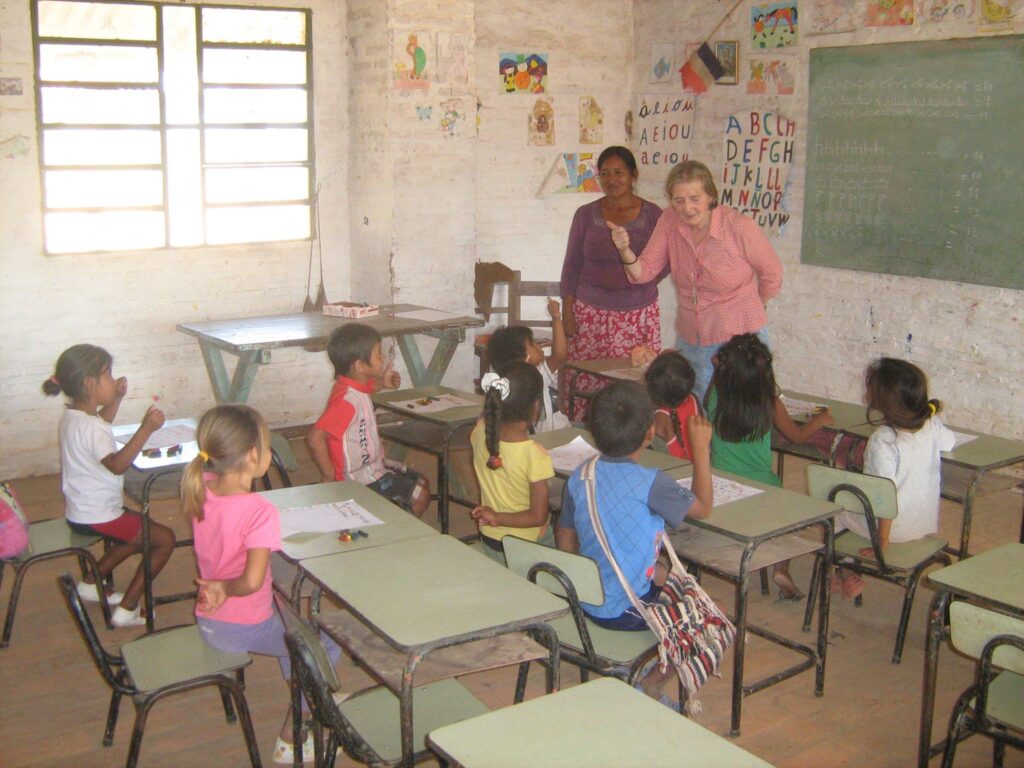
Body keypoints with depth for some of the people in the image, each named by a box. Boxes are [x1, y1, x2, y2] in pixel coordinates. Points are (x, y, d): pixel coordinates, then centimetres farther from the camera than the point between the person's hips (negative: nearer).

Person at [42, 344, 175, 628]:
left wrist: (116, 398, 13)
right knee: (165, 538, -6)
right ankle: (127, 609, -4)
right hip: (97, 516, -11)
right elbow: (117, 464, -42)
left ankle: (91, 583, 32)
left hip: (81, 511, 11)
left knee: (140, 534, 30)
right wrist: (146, 428, -48)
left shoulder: (73, 414, 4)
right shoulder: (89, 427, -27)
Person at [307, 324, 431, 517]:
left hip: (374, 464, 10)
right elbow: (315, 438, -37)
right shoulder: (347, 400, -30)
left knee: (422, 484, 19)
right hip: (360, 478, -10)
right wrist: (329, 475, -25)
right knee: (420, 497, -4)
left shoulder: (356, 385, -1)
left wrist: (382, 382, 5)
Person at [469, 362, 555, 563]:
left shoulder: (480, 432, -11)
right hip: (527, 548, -6)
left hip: (489, 541, 6)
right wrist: (498, 517, -13)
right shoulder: (535, 456, -26)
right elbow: (538, 517, -21)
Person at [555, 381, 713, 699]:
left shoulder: (580, 476, -4)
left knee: (667, 582, 31)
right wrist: (701, 448, 1)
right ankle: (651, 684, 12)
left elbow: (565, 540, 6)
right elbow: (703, 507, -7)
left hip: (586, 601, 7)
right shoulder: (650, 484, -24)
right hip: (625, 610, -7)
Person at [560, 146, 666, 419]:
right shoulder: (586, 215, 6)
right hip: (591, 313, 1)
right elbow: (571, 265, 8)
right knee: (586, 382, -4)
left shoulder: (652, 215, 3)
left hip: (638, 314, 0)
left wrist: (643, 276, -8)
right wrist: (566, 311, 2)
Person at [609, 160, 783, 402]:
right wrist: (625, 250, -25)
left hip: (740, 342, -4)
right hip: (691, 343, 4)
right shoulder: (670, 221, -6)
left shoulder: (740, 227, -18)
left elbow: (771, 274, -2)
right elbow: (645, 272, -4)